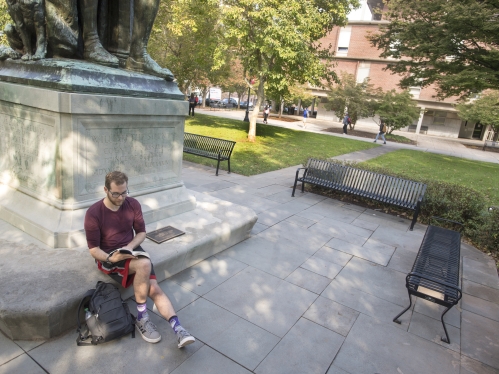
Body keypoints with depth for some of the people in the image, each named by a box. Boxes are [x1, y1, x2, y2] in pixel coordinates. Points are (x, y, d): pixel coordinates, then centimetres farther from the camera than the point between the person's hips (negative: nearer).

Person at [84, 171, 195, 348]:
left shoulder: (133, 204, -3)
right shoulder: (93, 213, -13)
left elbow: (141, 232, 6)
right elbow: (93, 249, -9)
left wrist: (129, 247, -13)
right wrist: (111, 258, -28)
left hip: (131, 250, 4)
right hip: (108, 257, -4)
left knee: (154, 287, -19)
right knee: (144, 265, -33)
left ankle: (177, 328, -22)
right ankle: (141, 318, -16)